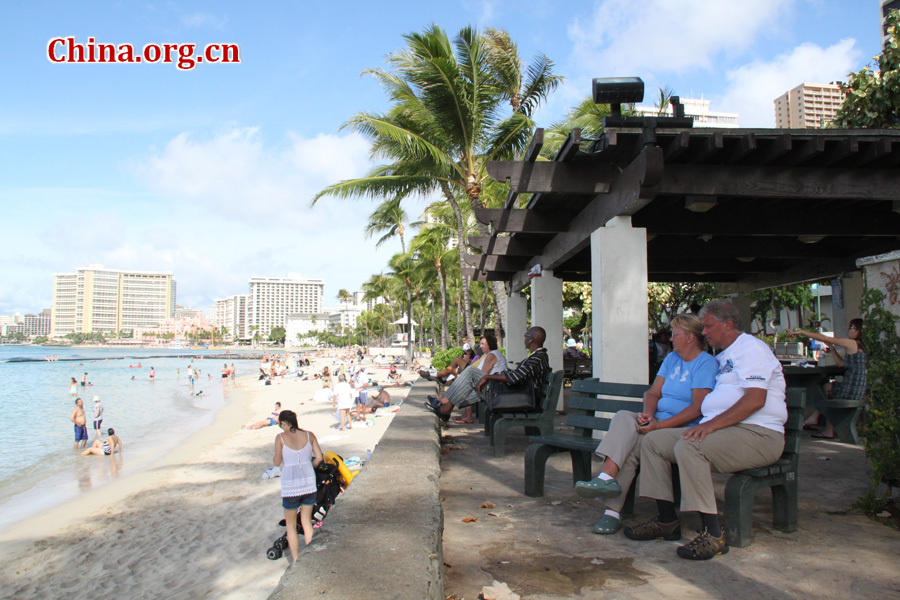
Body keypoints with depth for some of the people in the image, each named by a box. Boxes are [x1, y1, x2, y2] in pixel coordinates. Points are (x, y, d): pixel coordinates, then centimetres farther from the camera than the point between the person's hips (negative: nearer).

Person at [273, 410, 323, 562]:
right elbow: (319, 457, 1)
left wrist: (274, 458, 14)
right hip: (309, 482, 3)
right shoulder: (309, 435, 2)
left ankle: (296, 561, 13)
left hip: (290, 485, -3)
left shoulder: (281, 437, -7)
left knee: (291, 525, 12)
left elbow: (277, 462, -7)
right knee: (307, 522, 16)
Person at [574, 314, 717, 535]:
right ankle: (607, 479, -34)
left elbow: (697, 409, -14)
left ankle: (611, 500, -29)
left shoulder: (706, 363, -4)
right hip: (658, 422, 7)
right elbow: (653, 393, 15)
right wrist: (648, 413, -8)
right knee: (623, 417, -24)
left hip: (683, 429, -6)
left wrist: (659, 426, -22)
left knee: (629, 445, -28)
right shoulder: (671, 359, 22)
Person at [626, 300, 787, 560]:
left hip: (756, 434, -9)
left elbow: (755, 400, -20)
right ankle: (667, 520, 1)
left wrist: (712, 424, -25)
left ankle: (714, 536, -26)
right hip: (722, 429, 10)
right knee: (652, 441, -2)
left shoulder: (751, 348, -5)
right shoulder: (724, 357, 26)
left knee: (688, 447, -34)